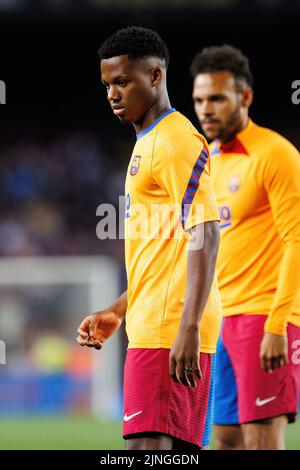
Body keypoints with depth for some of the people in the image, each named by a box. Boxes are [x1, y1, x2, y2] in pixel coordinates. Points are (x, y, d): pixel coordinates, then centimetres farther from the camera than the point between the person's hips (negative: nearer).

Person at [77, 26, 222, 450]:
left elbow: (203, 236, -18)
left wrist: (188, 328, -25)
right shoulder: (148, 144, 22)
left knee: (146, 447, -15)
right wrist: (118, 312, 25)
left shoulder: (177, 141, -9)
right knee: (182, 449, 8)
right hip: (153, 325, 10)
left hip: (169, 331, -10)